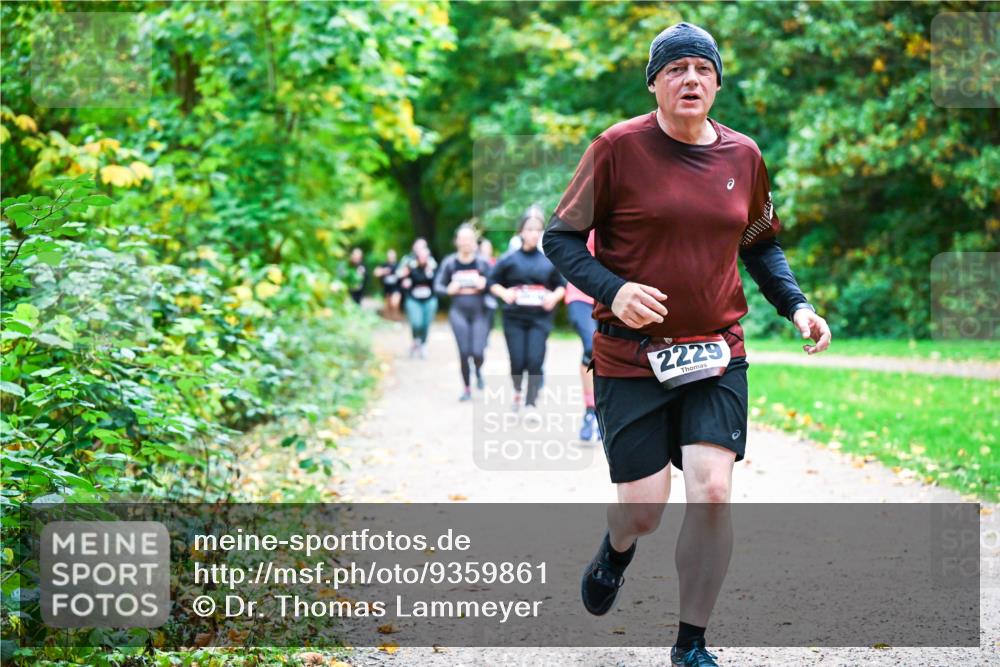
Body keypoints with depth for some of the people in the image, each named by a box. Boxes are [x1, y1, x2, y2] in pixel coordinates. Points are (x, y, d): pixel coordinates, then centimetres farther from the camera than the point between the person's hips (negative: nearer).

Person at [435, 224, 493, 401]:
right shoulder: (449, 263, 0)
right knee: (464, 352, -3)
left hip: (479, 312, 0)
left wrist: (485, 285, -19)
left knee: (477, 352, -9)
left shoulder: (482, 262, -1)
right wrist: (449, 290, -15)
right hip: (459, 312, 1)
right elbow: (438, 286, 5)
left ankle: (478, 370, 28)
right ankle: (466, 389, 16)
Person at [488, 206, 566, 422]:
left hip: (540, 318, 0)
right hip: (514, 318, 0)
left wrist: (555, 296, -8)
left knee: (535, 361, -10)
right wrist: (503, 293, -11)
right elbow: (493, 282, 8)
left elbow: (562, 285, 12)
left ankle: (531, 405, -3)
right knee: (518, 362, 0)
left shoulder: (549, 260, 3)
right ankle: (517, 391, 31)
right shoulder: (509, 259, 1)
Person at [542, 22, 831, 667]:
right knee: (644, 511, 0)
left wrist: (797, 305, 5)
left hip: (718, 355, 3)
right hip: (631, 357, -3)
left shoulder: (743, 155, 6)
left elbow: (762, 244, 20)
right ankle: (617, 551, 41)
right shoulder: (618, 148, -7)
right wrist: (613, 289, -21)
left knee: (712, 493, -10)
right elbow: (561, 238, -4)